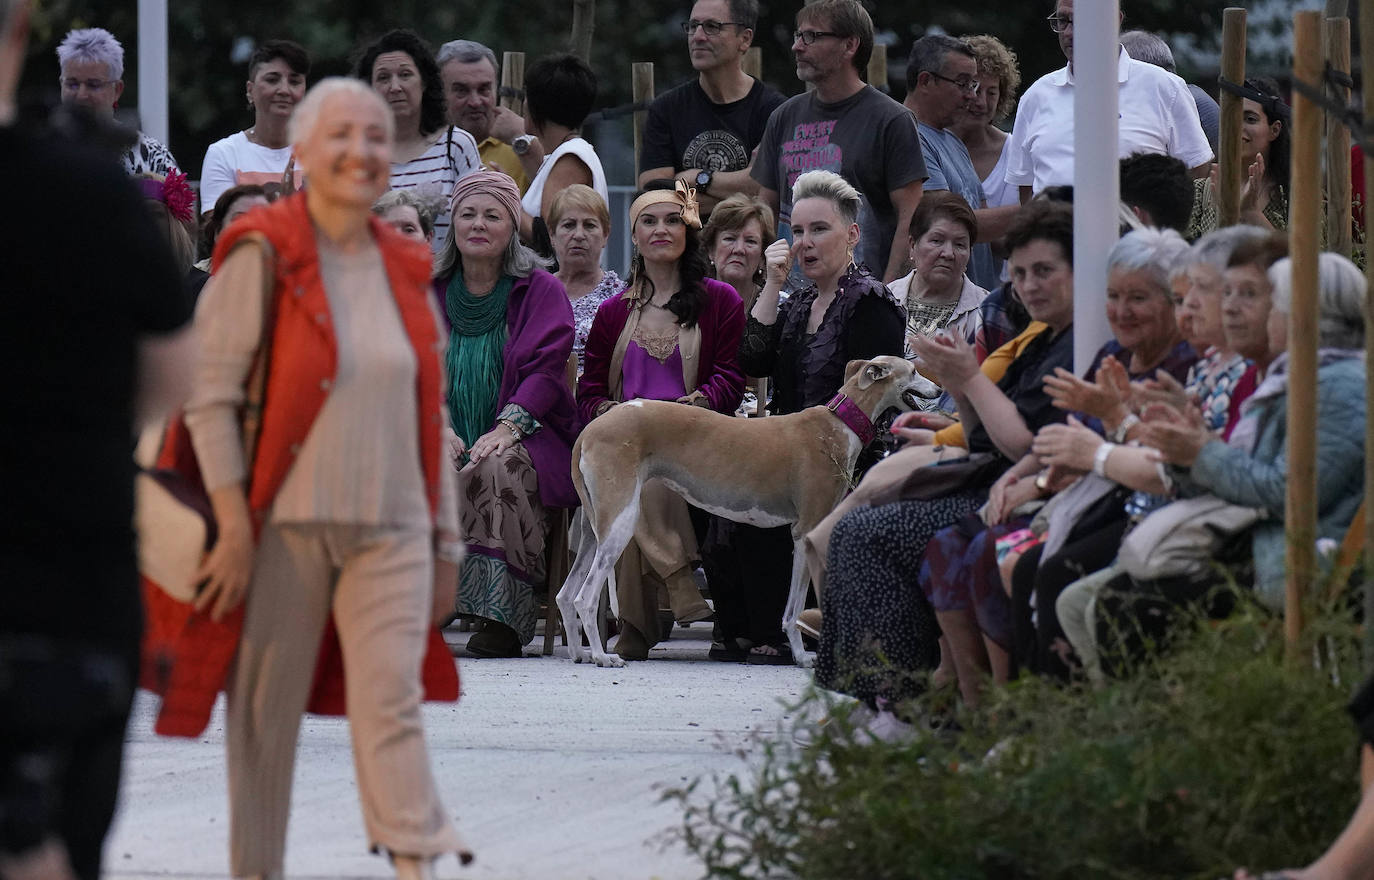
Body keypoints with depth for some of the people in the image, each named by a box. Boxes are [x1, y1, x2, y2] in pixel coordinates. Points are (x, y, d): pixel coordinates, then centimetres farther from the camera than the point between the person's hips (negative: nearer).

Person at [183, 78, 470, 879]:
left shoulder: (405, 271, 13)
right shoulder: (262, 256, -4)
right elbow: (210, 396, -9)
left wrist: (446, 539, 15)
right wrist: (234, 529, -15)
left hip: (389, 529, 4)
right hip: (284, 526, -3)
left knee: (392, 700, -9)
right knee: (267, 715, 1)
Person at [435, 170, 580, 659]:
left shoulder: (541, 291, 7)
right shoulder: (430, 292, 16)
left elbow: (546, 368, -5)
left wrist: (508, 426, -22)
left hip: (524, 439, -3)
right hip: (450, 443, 3)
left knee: (498, 469, -38)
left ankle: (501, 619, -41)